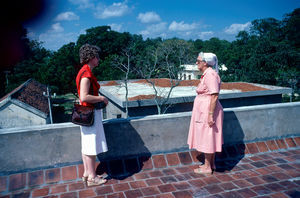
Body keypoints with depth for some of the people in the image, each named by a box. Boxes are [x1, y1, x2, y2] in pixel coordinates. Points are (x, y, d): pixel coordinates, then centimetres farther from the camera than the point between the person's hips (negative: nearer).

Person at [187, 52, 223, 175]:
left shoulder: (210, 74, -18)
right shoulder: (207, 74, 13)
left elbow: (214, 95, -23)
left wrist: (210, 115, -25)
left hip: (208, 111, -10)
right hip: (205, 110, 10)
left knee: (207, 138, 0)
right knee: (209, 138, 16)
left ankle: (207, 167, 12)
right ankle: (212, 164, 28)